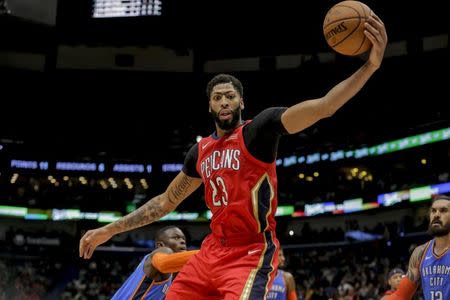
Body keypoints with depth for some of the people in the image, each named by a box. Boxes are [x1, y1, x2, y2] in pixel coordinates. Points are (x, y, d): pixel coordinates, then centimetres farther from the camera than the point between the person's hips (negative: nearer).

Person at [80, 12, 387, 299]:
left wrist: (370, 65, -35)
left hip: (252, 253, -7)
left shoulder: (259, 129, -8)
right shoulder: (201, 151, 12)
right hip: (214, 250, 7)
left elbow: (323, 107, -21)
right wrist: (110, 230, 20)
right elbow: (166, 201, 22)